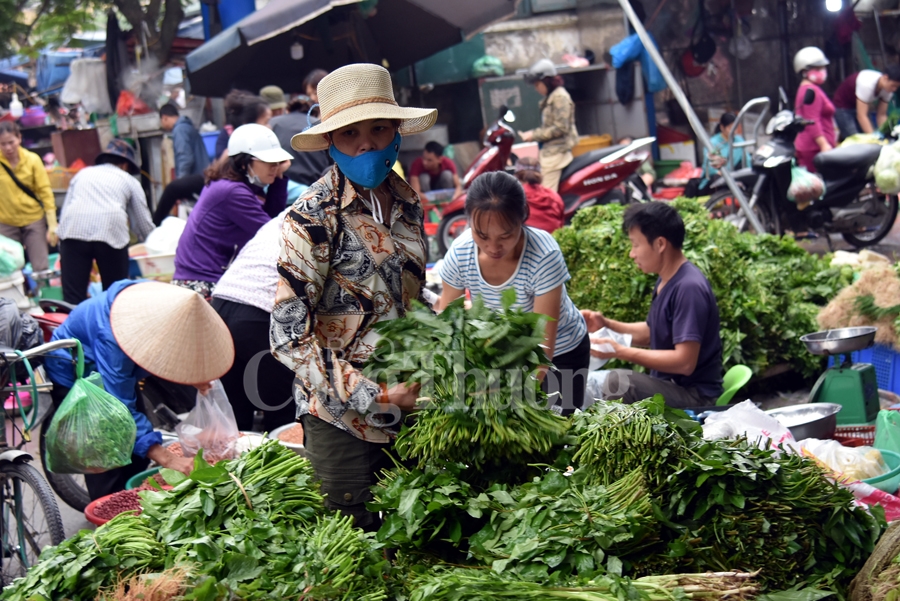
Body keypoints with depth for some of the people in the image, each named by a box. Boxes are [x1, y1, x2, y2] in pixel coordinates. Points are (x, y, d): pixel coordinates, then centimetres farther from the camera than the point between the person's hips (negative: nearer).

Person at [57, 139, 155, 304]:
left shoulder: (82, 174, 32)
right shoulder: (129, 181, 27)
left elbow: (65, 210, 26)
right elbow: (144, 225, 24)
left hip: (73, 230, 1)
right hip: (111, 231, -1)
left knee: (73, 297, -3)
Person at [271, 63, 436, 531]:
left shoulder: (407, 205, 6)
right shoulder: (313, 218, -14)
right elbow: (289, 338, -17)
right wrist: (373, 396, -19)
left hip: (404, 407, 6)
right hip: (341, 415, -6)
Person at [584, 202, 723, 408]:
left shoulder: (689, 288, -21)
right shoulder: (666, 281, 8)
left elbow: (685, 362, -25)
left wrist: (621, 352, -23)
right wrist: (607, 324, 7)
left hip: (694, 396, -9)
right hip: (668, 383, 10)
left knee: (618, 381, -31)